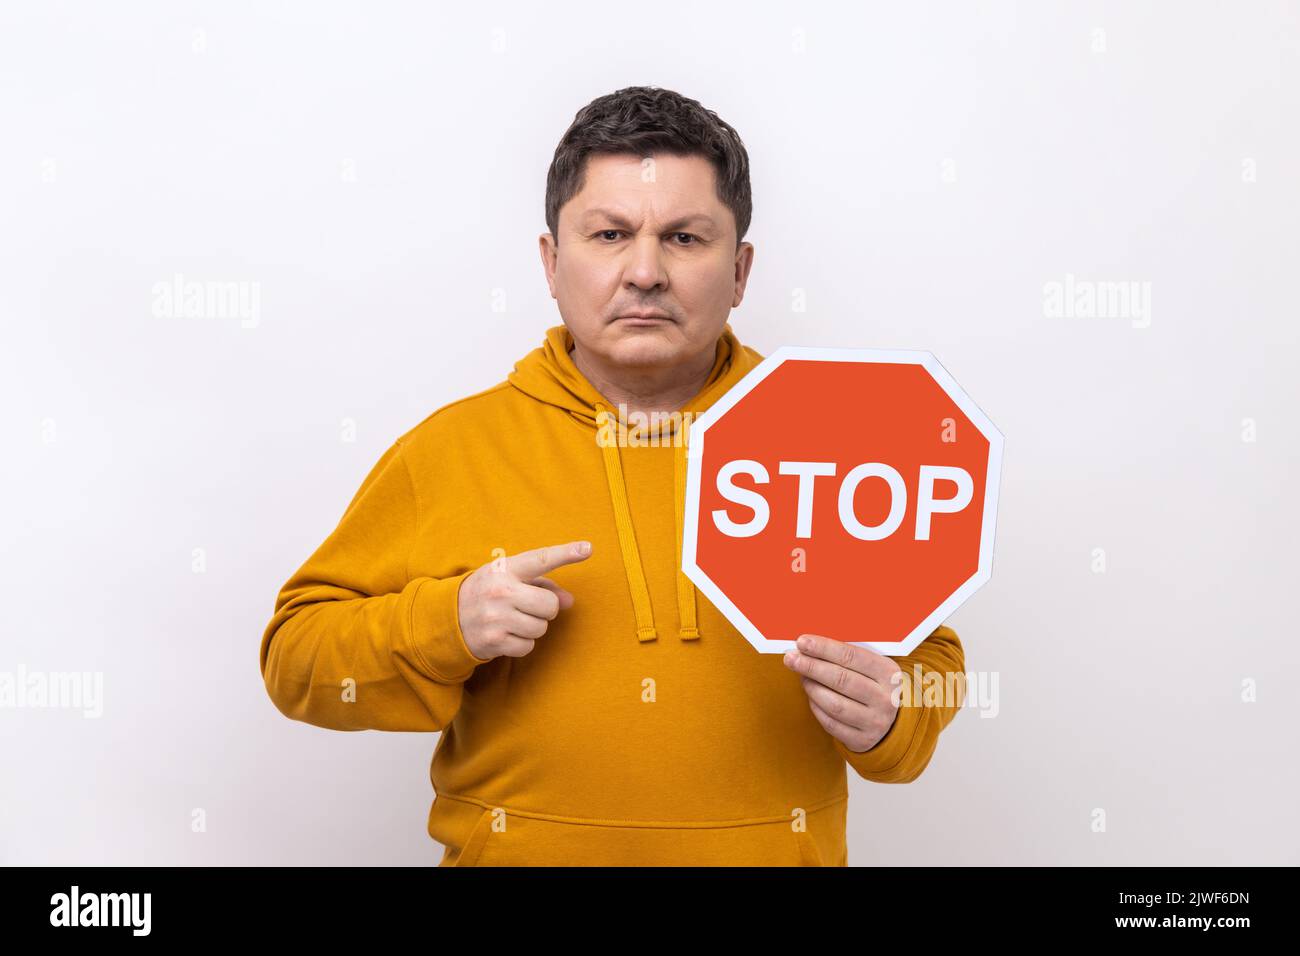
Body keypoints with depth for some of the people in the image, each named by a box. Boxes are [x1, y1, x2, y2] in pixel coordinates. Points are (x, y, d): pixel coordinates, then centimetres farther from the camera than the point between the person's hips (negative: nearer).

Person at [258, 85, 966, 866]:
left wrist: (887, 716, -13)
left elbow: (930, 656, 8)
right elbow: (295, 655, 0)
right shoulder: (447, 449, -2)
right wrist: (445, 626, -15)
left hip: (776, 847, 1)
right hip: (514, 846, 0)